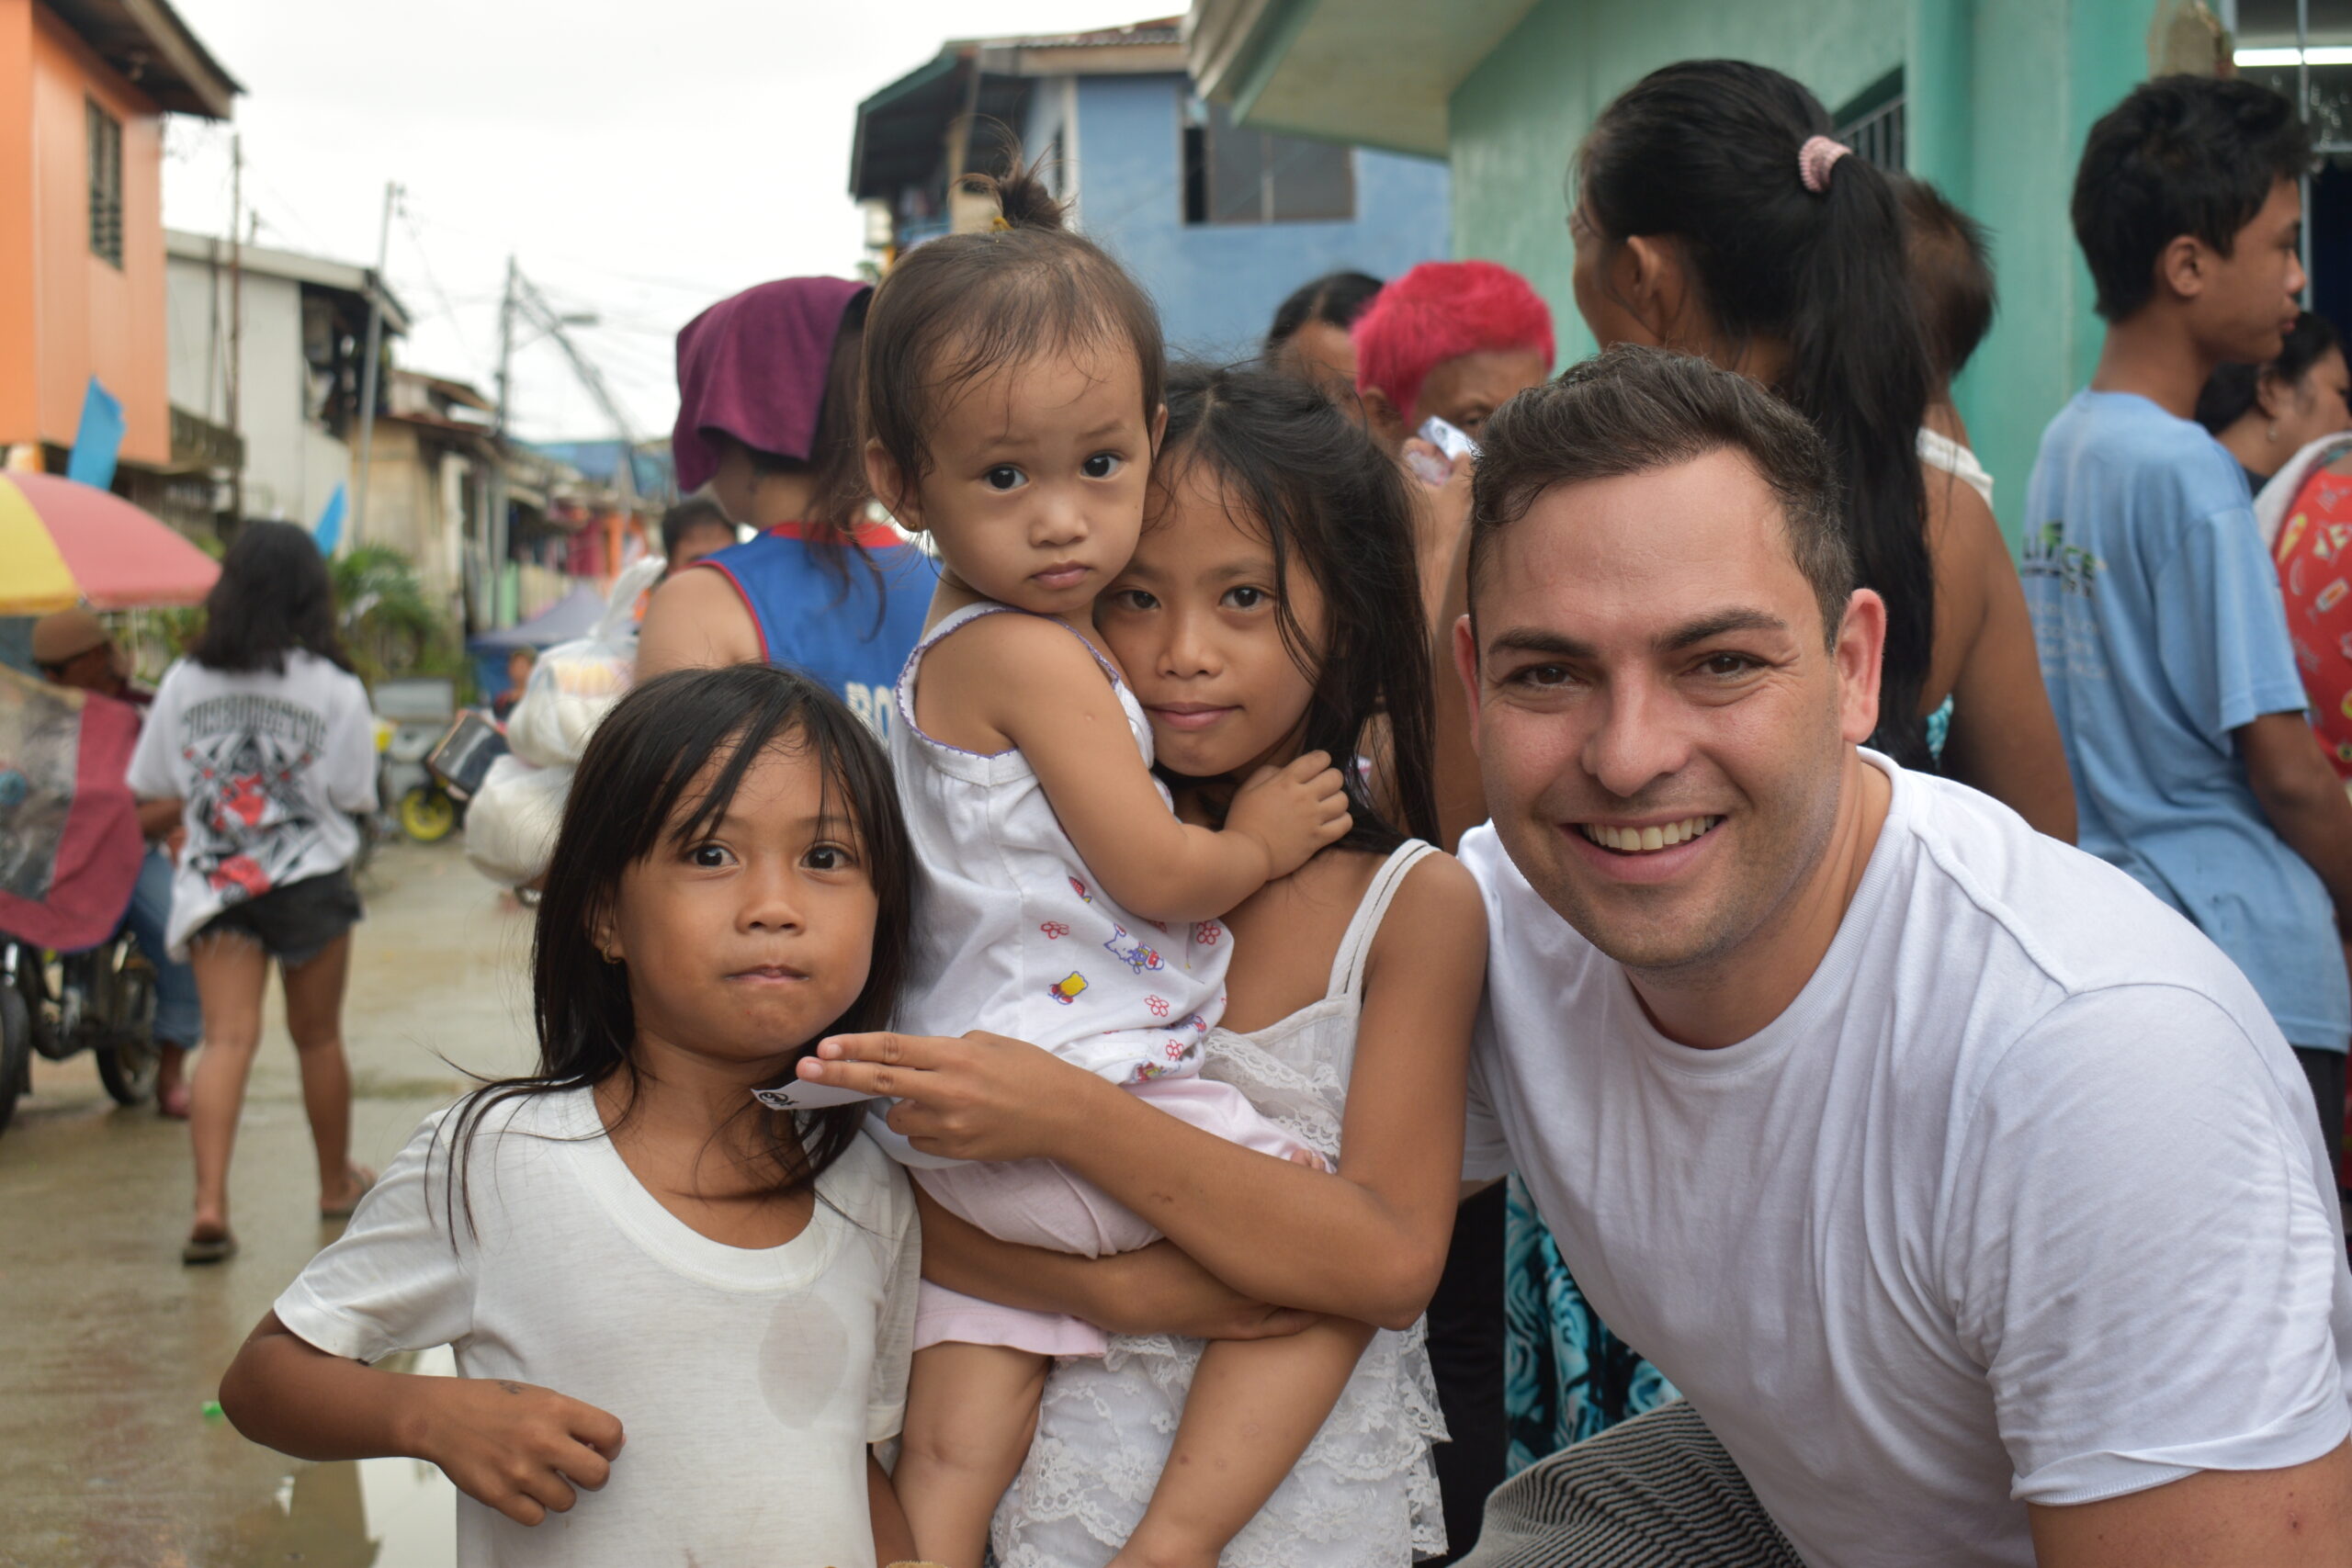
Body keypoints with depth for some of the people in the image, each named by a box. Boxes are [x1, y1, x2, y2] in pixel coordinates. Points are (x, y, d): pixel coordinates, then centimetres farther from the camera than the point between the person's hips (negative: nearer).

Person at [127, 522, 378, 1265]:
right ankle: (336, 1182, 33)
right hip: (310, 881, -1)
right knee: (317, 1037, 14)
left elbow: (152, 786, 6)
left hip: (214, 883, 1)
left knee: (227, 1036, -4)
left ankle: (209, 1203, -21)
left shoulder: (185, 681, -1)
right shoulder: (337, 689, -7)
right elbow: (354, 796, -3)